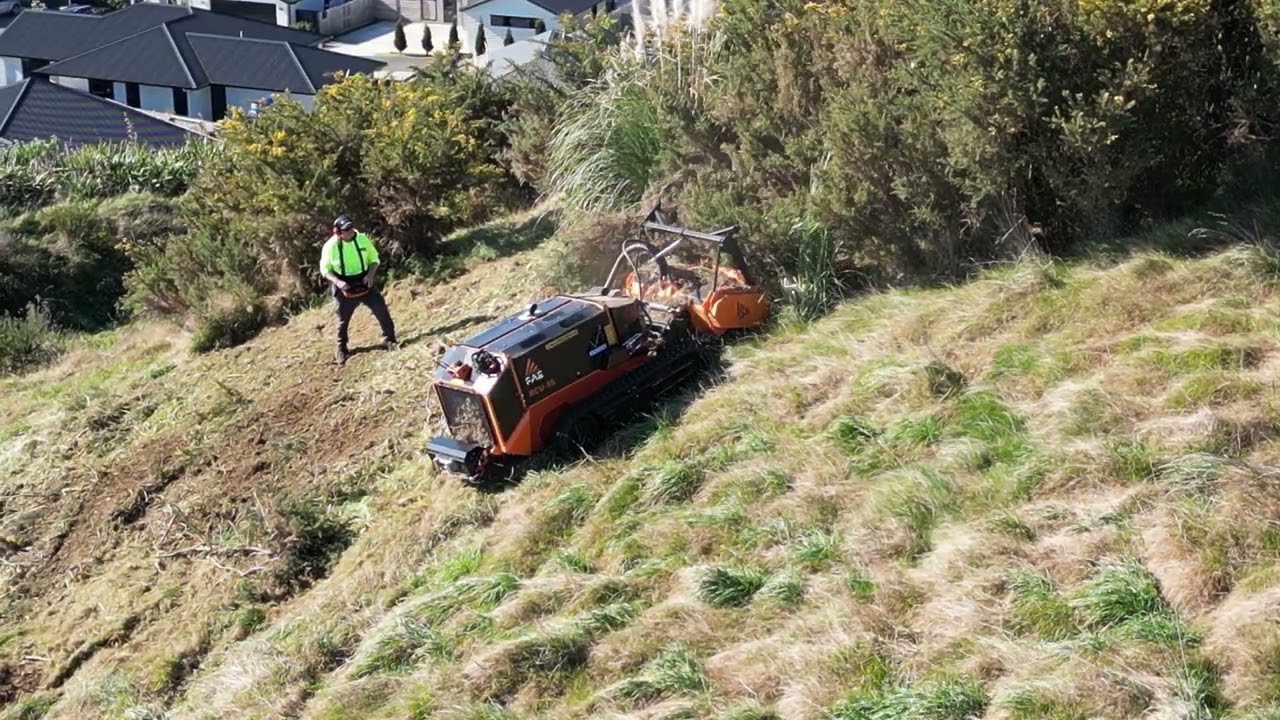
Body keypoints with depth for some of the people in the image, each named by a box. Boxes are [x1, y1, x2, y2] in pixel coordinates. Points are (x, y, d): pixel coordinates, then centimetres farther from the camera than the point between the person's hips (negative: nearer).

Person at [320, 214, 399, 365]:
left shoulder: (362, 239, -10)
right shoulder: (330, 246, -15)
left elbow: (374, 259, 3)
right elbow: (325, 269, -7)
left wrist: (371, 275, -16)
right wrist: (337, 282, -24)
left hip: (364, 283, 2)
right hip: (344, 288, -2)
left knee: (382, 310, -5)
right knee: (343, 320, 10)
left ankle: (390, 340, 9)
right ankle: (341, 349, 29)